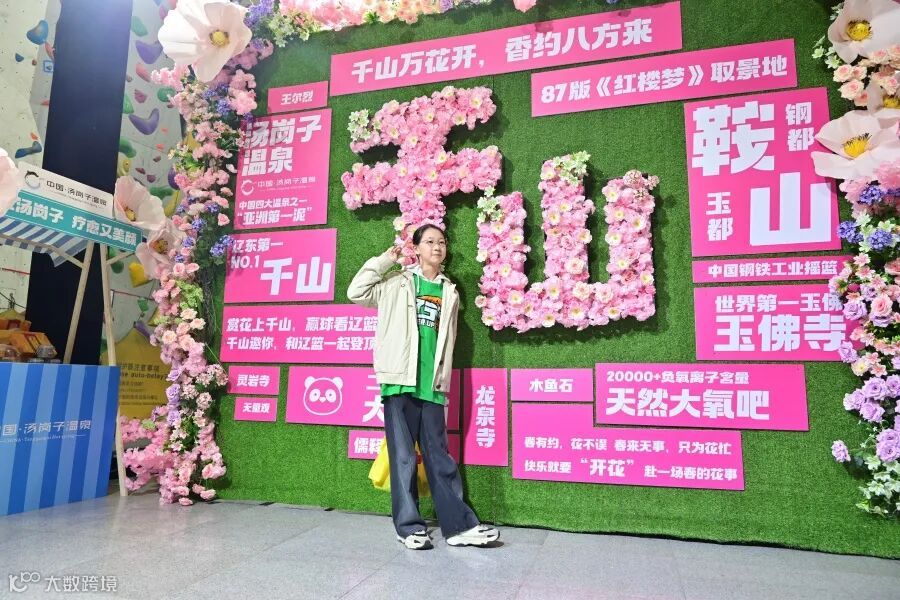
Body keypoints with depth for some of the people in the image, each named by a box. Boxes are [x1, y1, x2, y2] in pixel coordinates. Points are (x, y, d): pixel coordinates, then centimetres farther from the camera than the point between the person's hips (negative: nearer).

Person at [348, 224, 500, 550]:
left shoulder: (449, 293, 14)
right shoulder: (398, 282, 4)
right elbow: (356, 292, -7)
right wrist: (384, 261, -2)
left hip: (432, 385, 3)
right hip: (400, 380, -3)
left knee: (439, 456, 8)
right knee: (403, 456, 3)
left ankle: (459, 525, 12)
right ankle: (409, 526, 14)